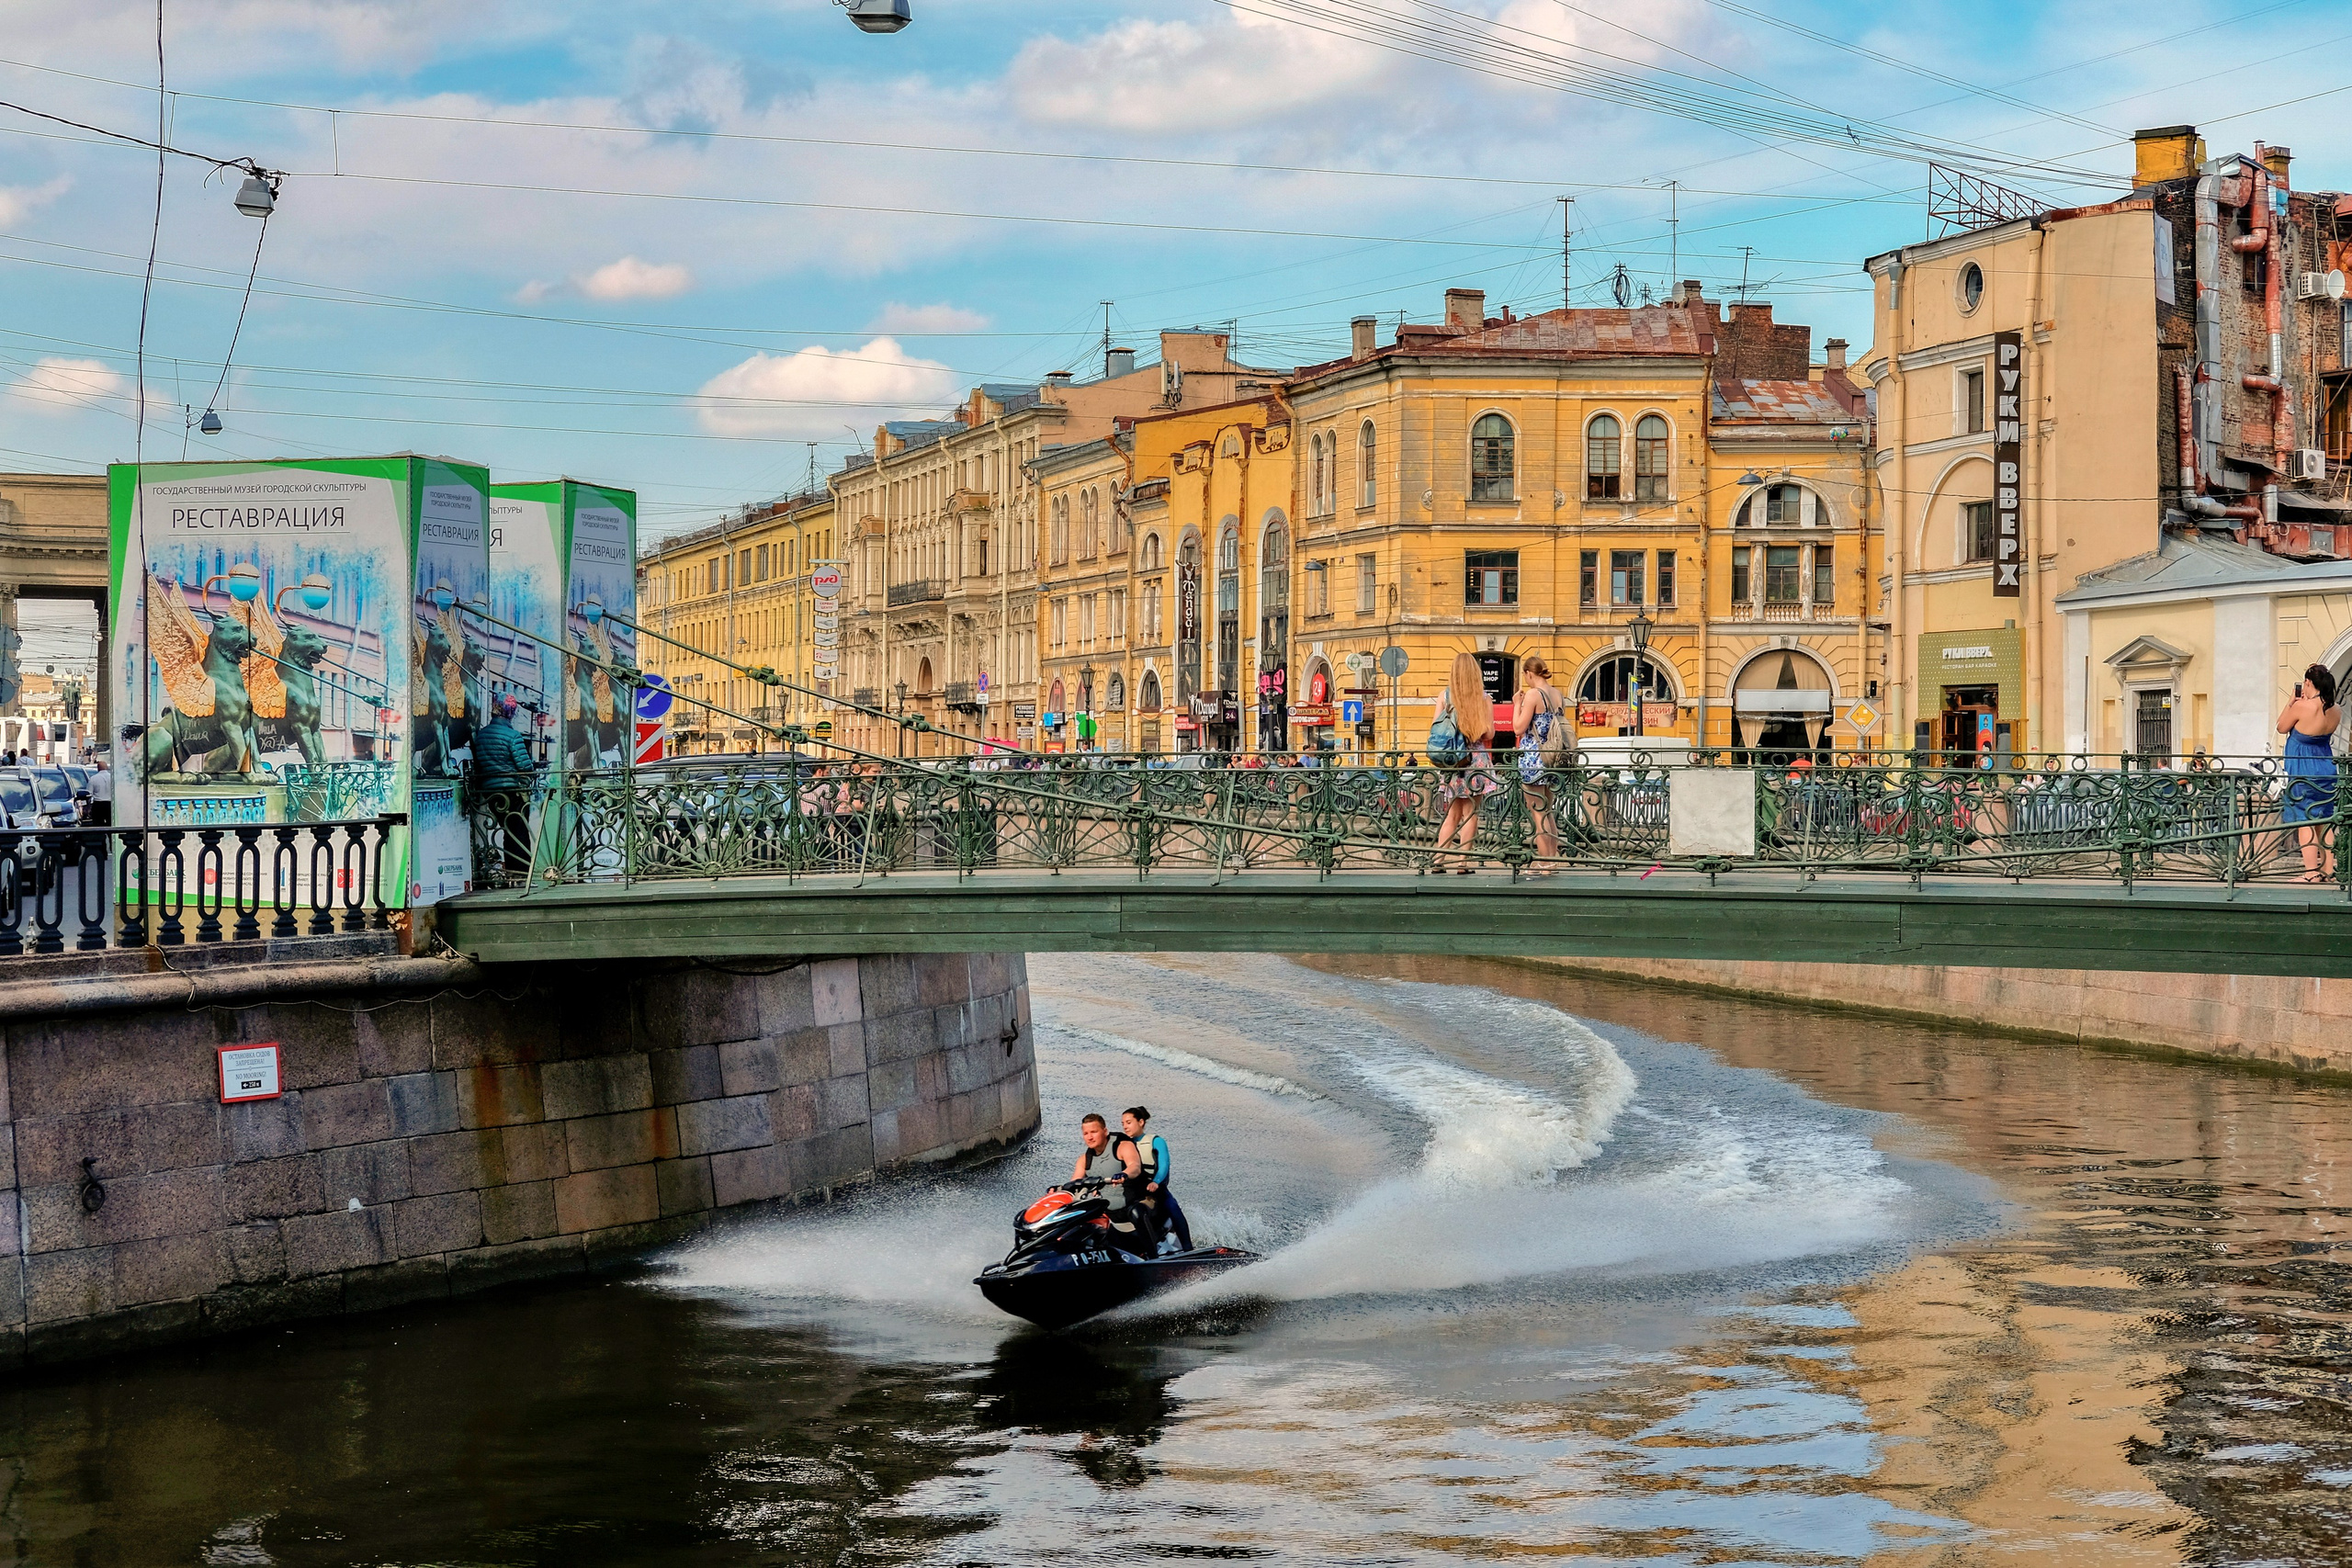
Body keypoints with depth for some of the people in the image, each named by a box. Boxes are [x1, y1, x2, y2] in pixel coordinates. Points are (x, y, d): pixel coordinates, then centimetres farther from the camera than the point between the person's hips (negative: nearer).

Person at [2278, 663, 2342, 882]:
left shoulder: (2302, 707, -19)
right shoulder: (2335, 711, 0)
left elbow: (2282, 727, -4)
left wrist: (2291, 702, 3)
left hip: (2303, 770, -7)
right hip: (2326, 767, 7)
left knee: (2304, 820, -4)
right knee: (2325, 821, 12)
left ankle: (2311, 872, -8)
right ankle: (2329, 870, 13)